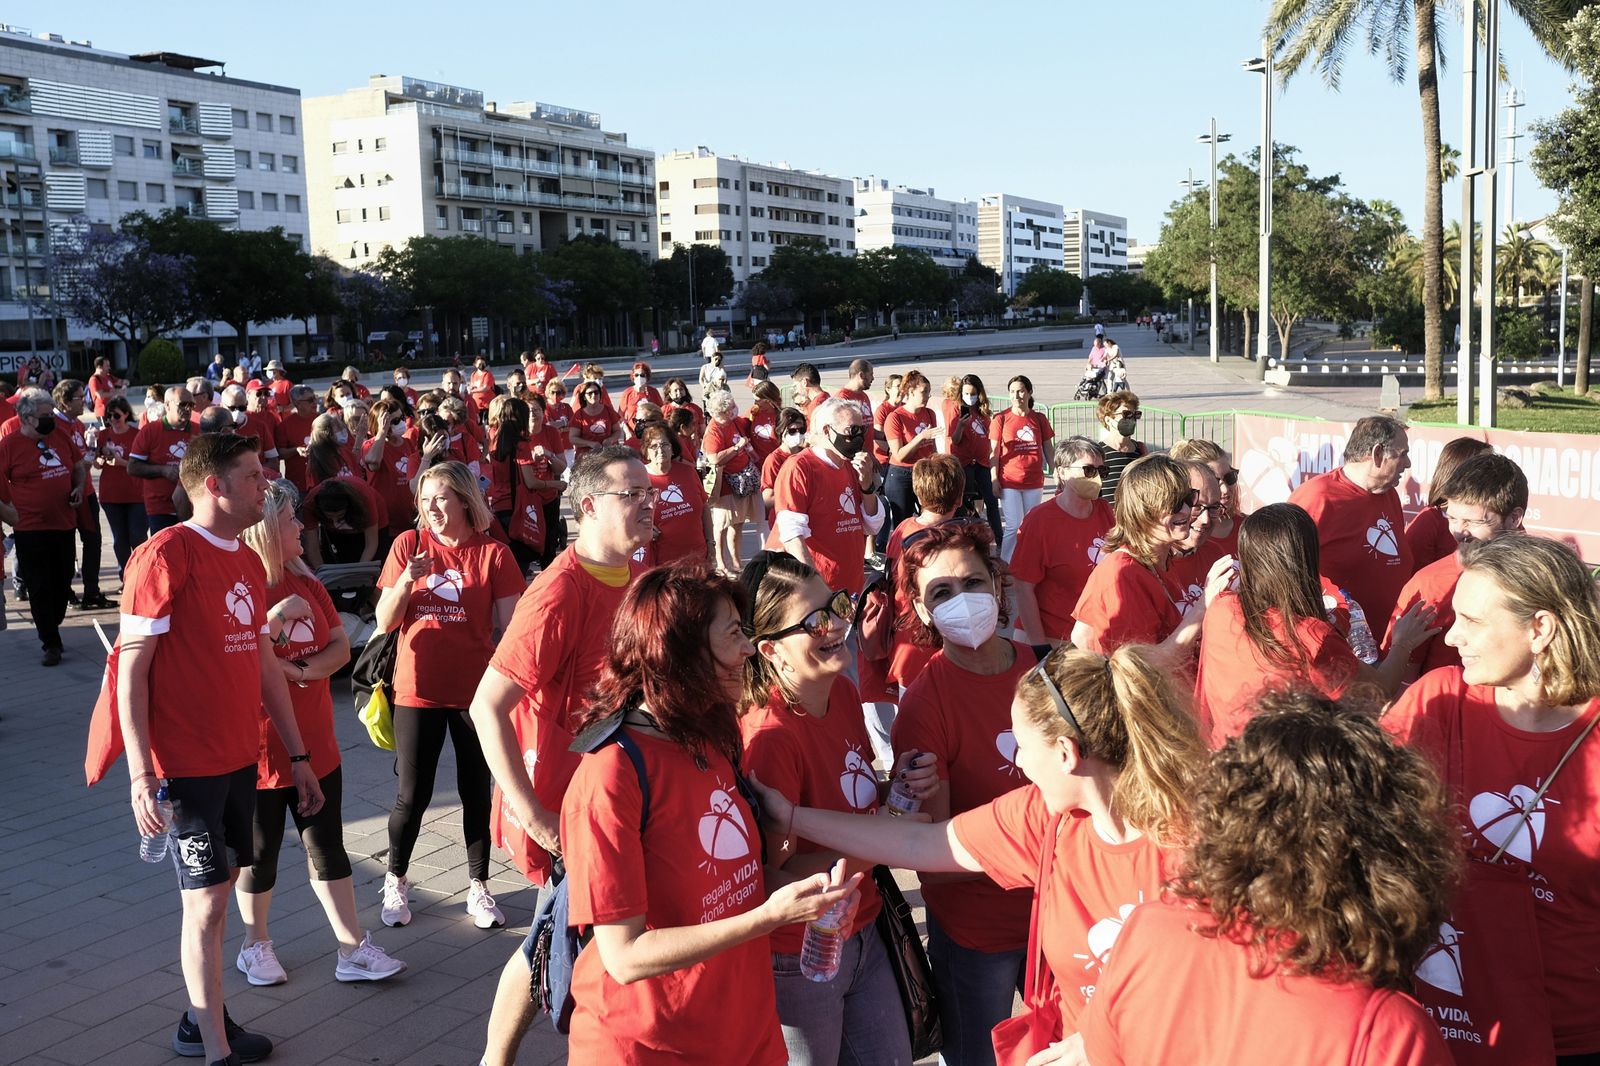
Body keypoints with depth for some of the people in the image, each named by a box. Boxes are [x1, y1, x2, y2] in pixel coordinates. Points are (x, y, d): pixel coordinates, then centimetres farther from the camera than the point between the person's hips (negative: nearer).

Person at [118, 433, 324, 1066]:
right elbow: (131, 669, -15)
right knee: (206, 902, -1)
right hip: (188, 764, -7)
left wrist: (298, 756, 17)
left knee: (217, 891, 16)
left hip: (240, 758, 8)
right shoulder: (165, 555, -14)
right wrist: (141, 774, -19)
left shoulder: (249, 563, 10)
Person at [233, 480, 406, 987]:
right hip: (260, 749, -6)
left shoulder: (304, 581, 6)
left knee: (328, 846, 10)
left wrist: (308, 669, -13)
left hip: (316, 745, 6)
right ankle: (256, 943, 32)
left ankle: (353, 948, 17)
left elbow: (340, 645, 6)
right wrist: (277, 617, -29)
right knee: (260, 852, 11)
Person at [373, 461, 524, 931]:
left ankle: (479, 887, 24)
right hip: (418, 691, 1)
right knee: (412, 795, 6)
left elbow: (509, 628, -2)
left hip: (476, 691, 0)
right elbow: (385, 623, 0)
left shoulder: (493, 554, -4)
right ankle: (396, 881, 28)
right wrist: (405, 582, -17)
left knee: (476, 791, 10)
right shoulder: (408, 545, 0)